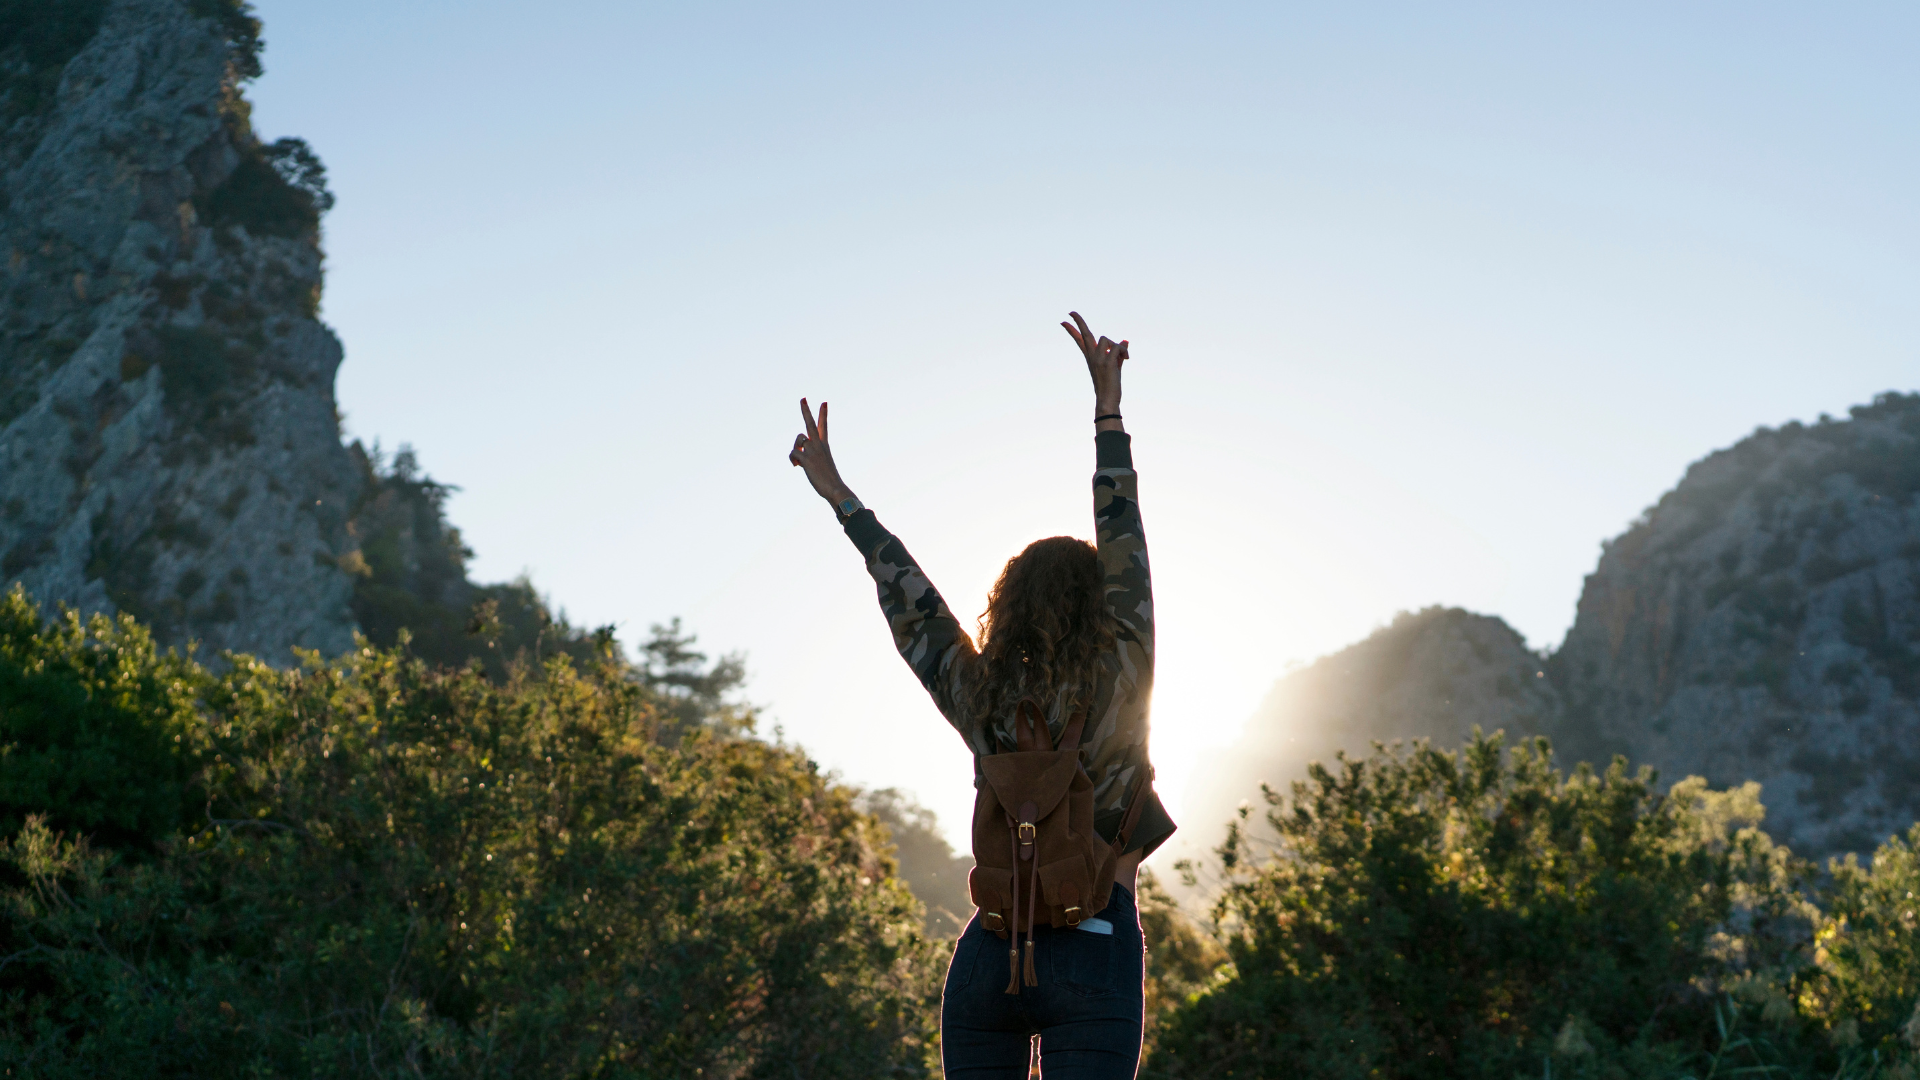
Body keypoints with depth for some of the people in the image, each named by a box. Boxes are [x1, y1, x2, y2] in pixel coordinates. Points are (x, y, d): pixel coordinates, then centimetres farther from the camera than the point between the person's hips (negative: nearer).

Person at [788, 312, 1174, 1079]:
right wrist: (1108, 409, 7)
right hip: (1093, 951, -4)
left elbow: (906, 593, 10)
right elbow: (1124, 542, 0)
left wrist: (838, 494, 21)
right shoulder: (1121, 684, -6)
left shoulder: (978, 699, 2)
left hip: (988, 952, 4)